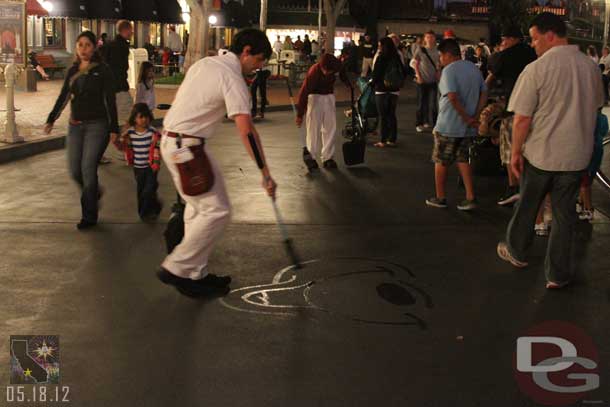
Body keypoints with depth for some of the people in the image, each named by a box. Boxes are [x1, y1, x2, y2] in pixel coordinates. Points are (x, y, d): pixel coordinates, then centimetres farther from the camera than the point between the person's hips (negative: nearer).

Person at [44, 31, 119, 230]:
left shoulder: (103, 71, -4)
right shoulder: (72, 71, 10)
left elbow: (110, 101, -5)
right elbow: (63, 97, 15)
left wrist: (114, 129, -8)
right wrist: (51, 119, 9)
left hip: (97, 125, -5)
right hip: (75, 126, 5)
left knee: (88, 169, -8)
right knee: (74, 171, 4)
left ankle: (89, 216, 1)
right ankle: (94, 193, 35)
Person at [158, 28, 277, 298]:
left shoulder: (204, 63, 13)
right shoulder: (233, 78, -15)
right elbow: (246, 131, -23)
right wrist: (265, 174, -23)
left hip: (171, 140, 10)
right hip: (186, 147, -10)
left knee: (198, 208, 16)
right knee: (217, 211, -6)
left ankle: (195, 275, 21)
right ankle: (176, 268, 0)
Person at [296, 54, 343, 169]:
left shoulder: (336, 66, -17)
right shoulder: (314, 72, -28)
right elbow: (303, 92, -22)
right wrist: (300, 114, -20)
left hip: (329, 97, 4)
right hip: (315, 97, -4)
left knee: (331, 128, 1)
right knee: (313, 128, -5)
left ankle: (328, 157, 6)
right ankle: (312, 157, 3)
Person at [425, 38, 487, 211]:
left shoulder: (449, 70, -15)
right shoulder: (474, 68, 9)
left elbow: (453, 97, -26)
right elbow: (484, 94, 8)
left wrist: (466, 118, -18)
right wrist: (474, 116, 0)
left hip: (447, 127, -7)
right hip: (467, 128, 7)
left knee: (441, 162, 9)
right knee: (463, 160, 15)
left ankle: (440, 198, 18)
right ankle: (470, 198, 6)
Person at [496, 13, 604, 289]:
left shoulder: (536, 69, -17)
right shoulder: (591, 67, -1)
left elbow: (522, 119, -16)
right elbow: (595, 108, 12)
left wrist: (515, 152, -6)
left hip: (539, 153, -3)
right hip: (576, 154, 3)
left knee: (527, 207, 18)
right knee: (565, 214, 11)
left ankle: (517, 253, 37)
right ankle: (558, 274, 17)